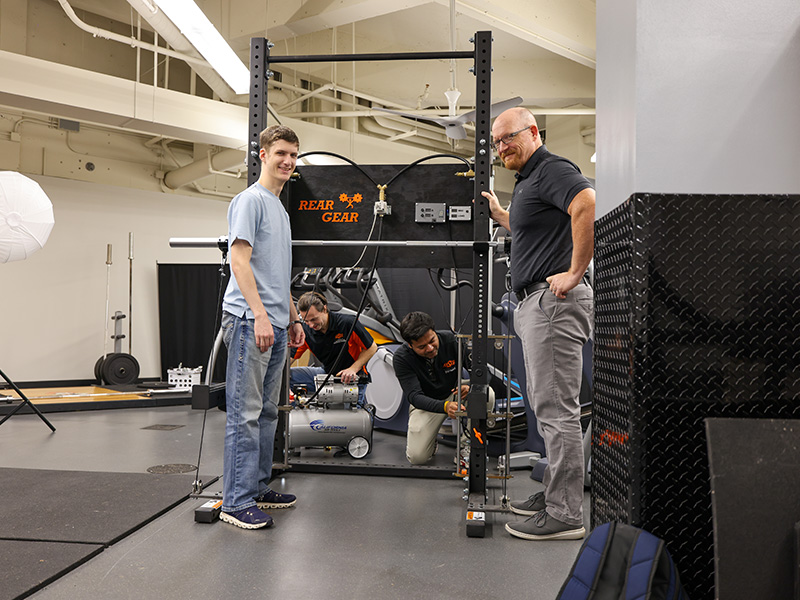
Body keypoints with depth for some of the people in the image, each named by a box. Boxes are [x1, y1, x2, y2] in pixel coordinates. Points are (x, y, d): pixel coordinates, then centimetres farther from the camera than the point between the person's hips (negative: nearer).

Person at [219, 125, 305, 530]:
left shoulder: (280, 208, 22)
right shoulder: (250, 200, -6)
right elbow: (239, 259, -16)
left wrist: (292, 318, 25)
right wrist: (259, 314, -23)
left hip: (275, 324, 10)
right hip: (250, 321, -10)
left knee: (267, 412, 13)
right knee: (245, 413, -7)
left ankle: (259, 489, 23)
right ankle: (236, 501, -1)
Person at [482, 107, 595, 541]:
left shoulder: (552, 169, -10)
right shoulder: (527, 180, 22)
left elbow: (587, 203, -31)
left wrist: (575, 271, -27)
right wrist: (498, 213, 30)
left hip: (554, 299, -11)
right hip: (533, 301, 11)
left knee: (556, 407, -7)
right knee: (546, 404, 16)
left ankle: (565, 514, 0)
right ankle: (554, 494, 27)